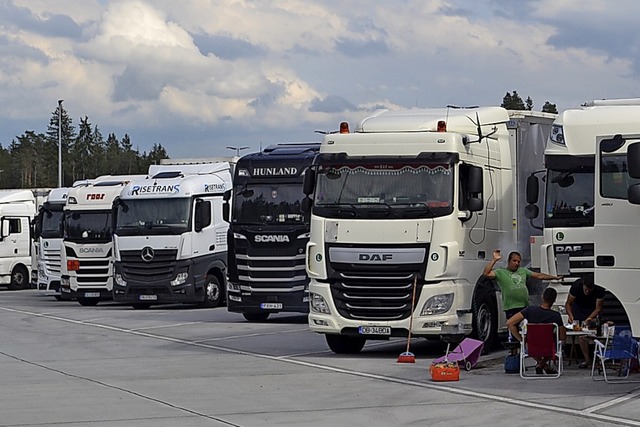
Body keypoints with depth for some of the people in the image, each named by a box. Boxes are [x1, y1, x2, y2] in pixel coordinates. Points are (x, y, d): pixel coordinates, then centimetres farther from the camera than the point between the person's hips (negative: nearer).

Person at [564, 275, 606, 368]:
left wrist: (590, 318, -38)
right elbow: (568, 304, -19)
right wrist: (570, 315, -37)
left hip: (593, 309, 0)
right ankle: (587, 360, -13)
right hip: (579, 307, 0)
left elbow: (598, 308, -22)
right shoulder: (576, 286, -30)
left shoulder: (600, 290, -30)